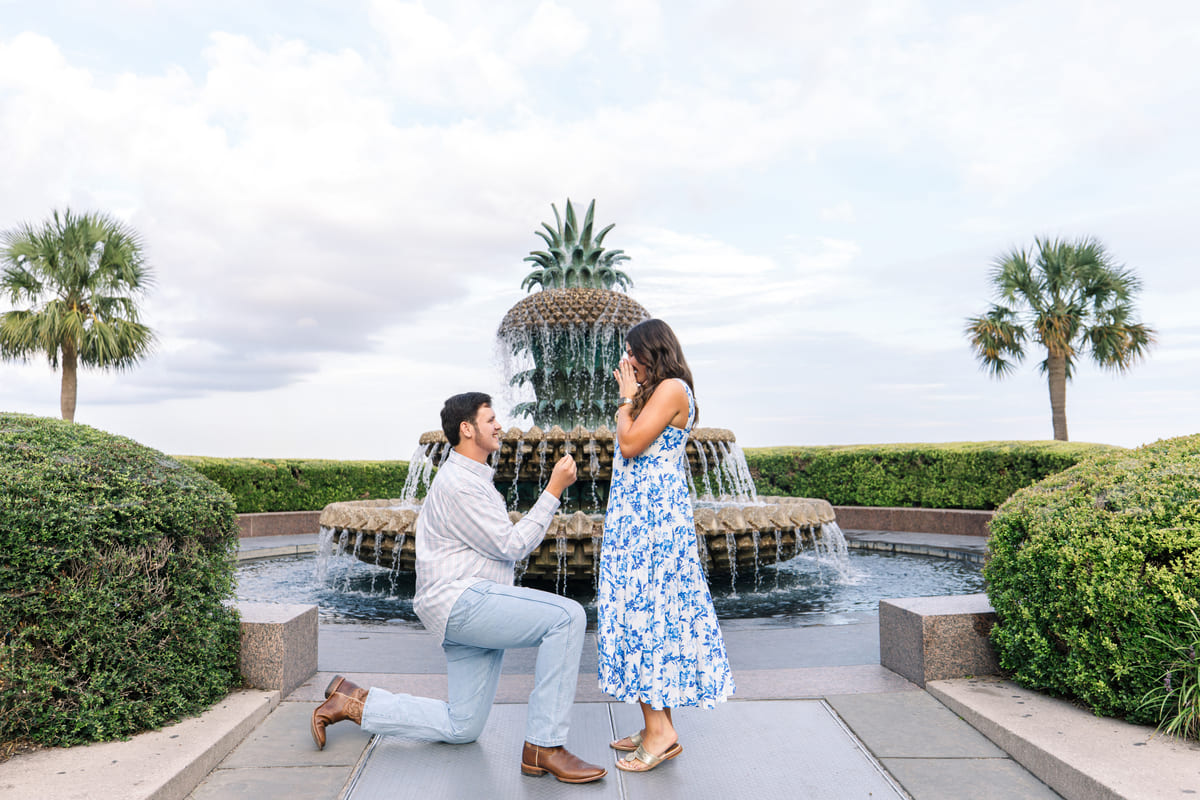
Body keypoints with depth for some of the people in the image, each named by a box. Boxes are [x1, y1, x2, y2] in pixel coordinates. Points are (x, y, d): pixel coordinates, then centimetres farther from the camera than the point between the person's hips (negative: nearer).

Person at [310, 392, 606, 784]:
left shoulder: (473, 478, 20)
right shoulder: (459, 483, -14)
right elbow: (512, 546, -15)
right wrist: (554, 490, -15)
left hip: (473, 608, 10)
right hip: (460, 601, -10)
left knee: (461, 728, 12)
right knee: (567, 616, -25)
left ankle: (354, 701, 21)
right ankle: (544, 746, -19)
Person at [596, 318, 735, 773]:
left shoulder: (671, 388, -10)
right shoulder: (653, 392, 20)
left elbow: (629, 446, -15)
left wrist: (626, 398, -6)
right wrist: (629, 396, 19)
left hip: (654, 515, -10)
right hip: (638, 515, 10)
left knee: (645, 609, -8)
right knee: (646, 609, 9)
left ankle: (660, 729, 1)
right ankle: (656, 727, 17)